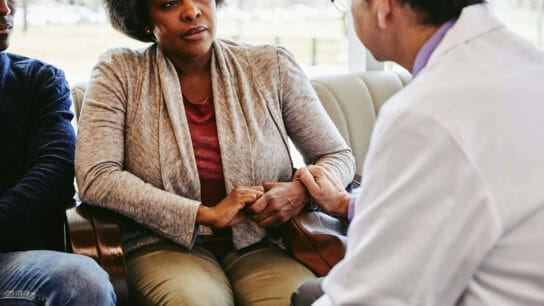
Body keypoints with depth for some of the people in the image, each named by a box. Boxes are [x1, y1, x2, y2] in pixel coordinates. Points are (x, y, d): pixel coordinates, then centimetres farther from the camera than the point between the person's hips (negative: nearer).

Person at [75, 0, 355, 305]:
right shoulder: (119, 72, 0)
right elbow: (95, 180, -11)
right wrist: (208, 214, -15)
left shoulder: (271, 66, 5)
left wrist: (302, 190, -13)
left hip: (258, 245, 2)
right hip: (166, 246, -1)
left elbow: (339, 155, 13)